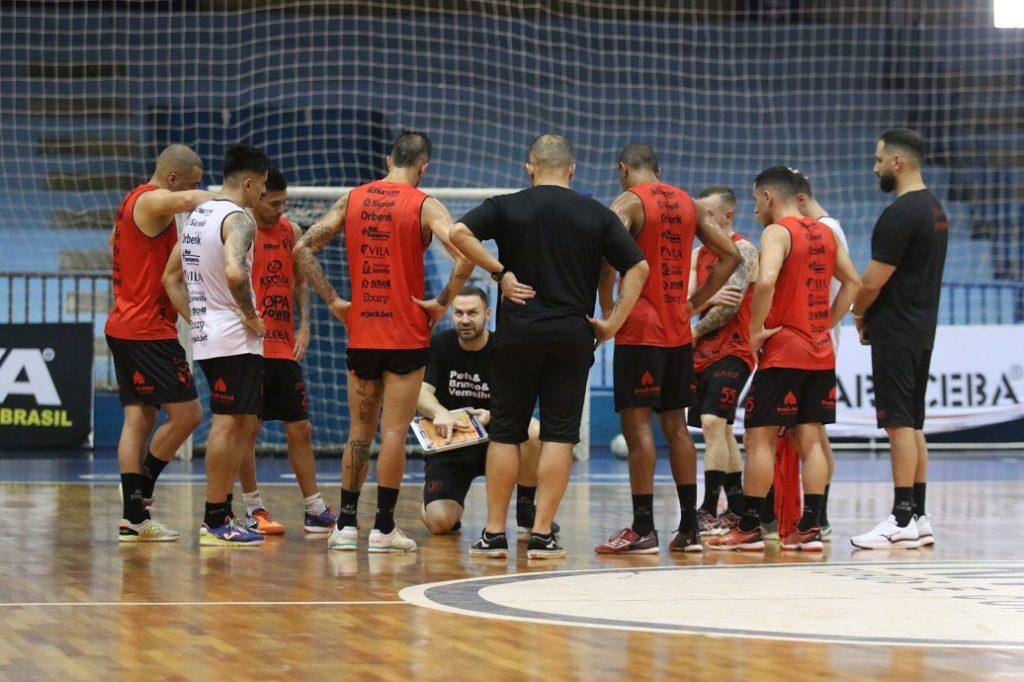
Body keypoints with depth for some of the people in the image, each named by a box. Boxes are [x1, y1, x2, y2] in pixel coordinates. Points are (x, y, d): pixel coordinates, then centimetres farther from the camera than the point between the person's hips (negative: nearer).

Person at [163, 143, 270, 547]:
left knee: (246, 423, 16)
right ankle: (214, 521, -4)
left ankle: (222, 512, 17)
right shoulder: (237, 219, -13)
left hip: (207, 335, 9)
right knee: (229, 423, -6)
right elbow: (234, 273, -31)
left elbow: (172, 277, 21)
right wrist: (251, 316, -17)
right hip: (234, 340, -9)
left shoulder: (198, 215, 15)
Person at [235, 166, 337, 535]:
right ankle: (254, 509, 9)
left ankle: (314, 509, 11)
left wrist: (304, 326, 7)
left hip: (284, 348, 6)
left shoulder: (291, 231, 10)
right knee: (246, 428, 0)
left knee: (300, 428, 6)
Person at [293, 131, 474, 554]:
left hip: (360, 332, 4)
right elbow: (465, 255, -21)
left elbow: (303, 249, 5)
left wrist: (333, 301, 6)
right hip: (406, 335, -4)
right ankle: (384, 527, 0)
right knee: (394, 432, 0)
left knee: (360, 432, 12)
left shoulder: (352, 200, 6)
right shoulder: (424, 206, -7)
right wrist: (443, 302, -10)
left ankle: (345, 524, 12)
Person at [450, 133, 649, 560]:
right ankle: (541, 536, -1)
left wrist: (499, 271, -7)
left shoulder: (508, 207, 1)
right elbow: (637, 268, 1)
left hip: (518, 333, 0)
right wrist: (614, 323, 1)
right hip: (573, 335, 0)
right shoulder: (597, 215, 5)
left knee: (505, 433, 7)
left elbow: (459, 232, -13)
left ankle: (494, 534, 8)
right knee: (559, 436, 3)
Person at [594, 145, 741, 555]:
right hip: (679, 332, 6)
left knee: (636, 424, -5)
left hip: (640, 331, -6)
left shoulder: (628, 202, -7)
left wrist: (607, 310, -13)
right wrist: (693, 303, 14)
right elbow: (731, 256, 15)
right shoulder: (688, 204, 13)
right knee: (675, 425, 12)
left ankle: (642, 530, -9)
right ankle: (689, 528, 12)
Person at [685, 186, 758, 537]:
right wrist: (708, 298, -20)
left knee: (713, 423, -19)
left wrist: (695, 332, -6)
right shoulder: (698, 254, 15)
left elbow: (730, 305, -17)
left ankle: (708, 511, -22)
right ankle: (737, 510, 20)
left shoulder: (743, 250, -9)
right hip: (705, 352, 9)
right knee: (720, 429, 12)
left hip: (732, 351, -9)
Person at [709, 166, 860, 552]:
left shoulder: (777, 232, -11)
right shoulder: (824, 233, 13)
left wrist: (756, 330, -16)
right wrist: (828, 324, 15)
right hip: (821, 353, 7)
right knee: (810, 440, 7)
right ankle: (810, 528, 3)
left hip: (783, 351, -7)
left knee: (759, 437, -1)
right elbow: (853, 282, 18)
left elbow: (766, 281, -27)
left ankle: (749, 528, 0)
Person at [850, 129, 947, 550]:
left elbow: (874, 280, -18)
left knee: (899, 423, -8)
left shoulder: (899, 214, -17)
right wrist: (870, 314, 16)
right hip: (923, 329, 10)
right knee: (913, 424, 12)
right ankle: (918, 517, 14)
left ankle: (902, 522, -9)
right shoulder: (935, 210, 15)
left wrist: (859, 314, 1)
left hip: (896, 333, -10)